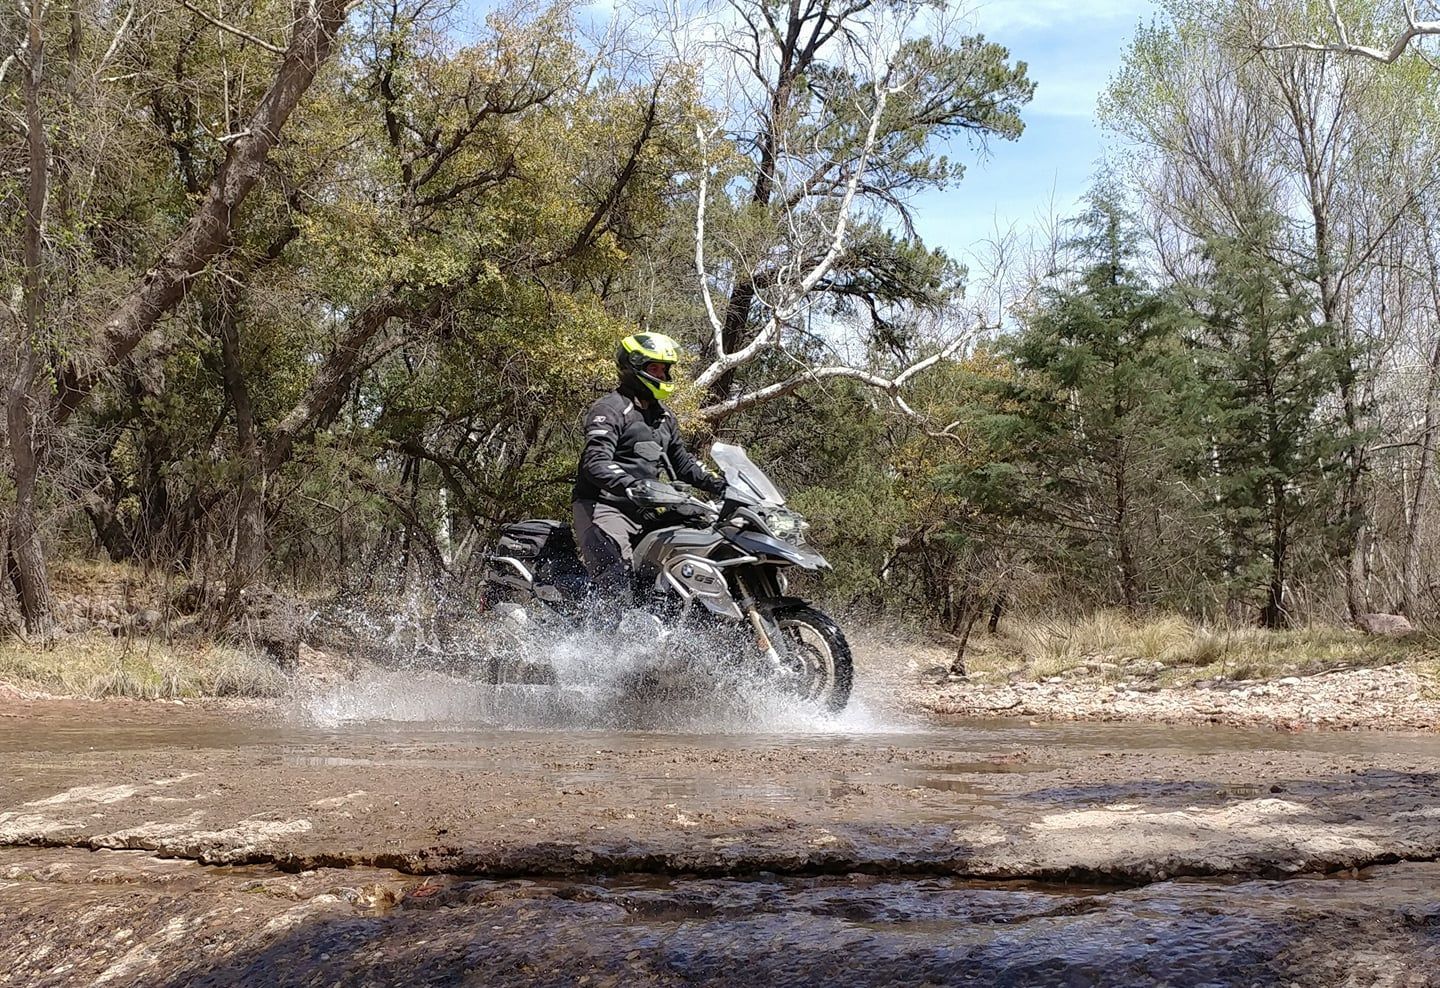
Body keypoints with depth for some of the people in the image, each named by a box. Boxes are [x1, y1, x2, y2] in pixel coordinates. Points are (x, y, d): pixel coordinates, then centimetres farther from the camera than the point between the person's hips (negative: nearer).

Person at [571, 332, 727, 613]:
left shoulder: (663, 417, 20)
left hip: (642, 511, 9)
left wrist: (714, 484, 11)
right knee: (616, 590, -23)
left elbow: (681, 460, 28)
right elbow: (596, 463, -22)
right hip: (603, 505, -9)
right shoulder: (610, 409, -8)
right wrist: (631, 487, -38)